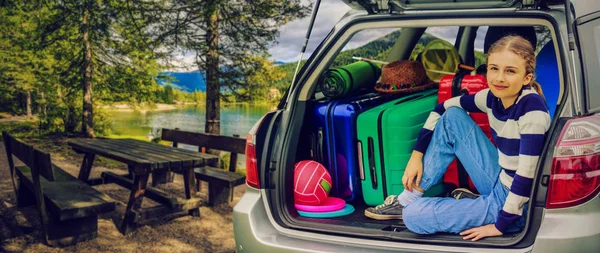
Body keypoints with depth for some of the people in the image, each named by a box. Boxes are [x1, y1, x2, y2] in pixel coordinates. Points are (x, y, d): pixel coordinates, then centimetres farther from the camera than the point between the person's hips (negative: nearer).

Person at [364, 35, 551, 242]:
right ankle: (408, 200, 6)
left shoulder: (532, 108, -25)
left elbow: (526, 176, -26)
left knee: (413, 216, -17)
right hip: (499, 184, 7)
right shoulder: (494, 96, -4)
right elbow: (443, 108, 8)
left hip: (514, 204, -7)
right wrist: (416, 155, 4)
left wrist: (500, 226, -20)